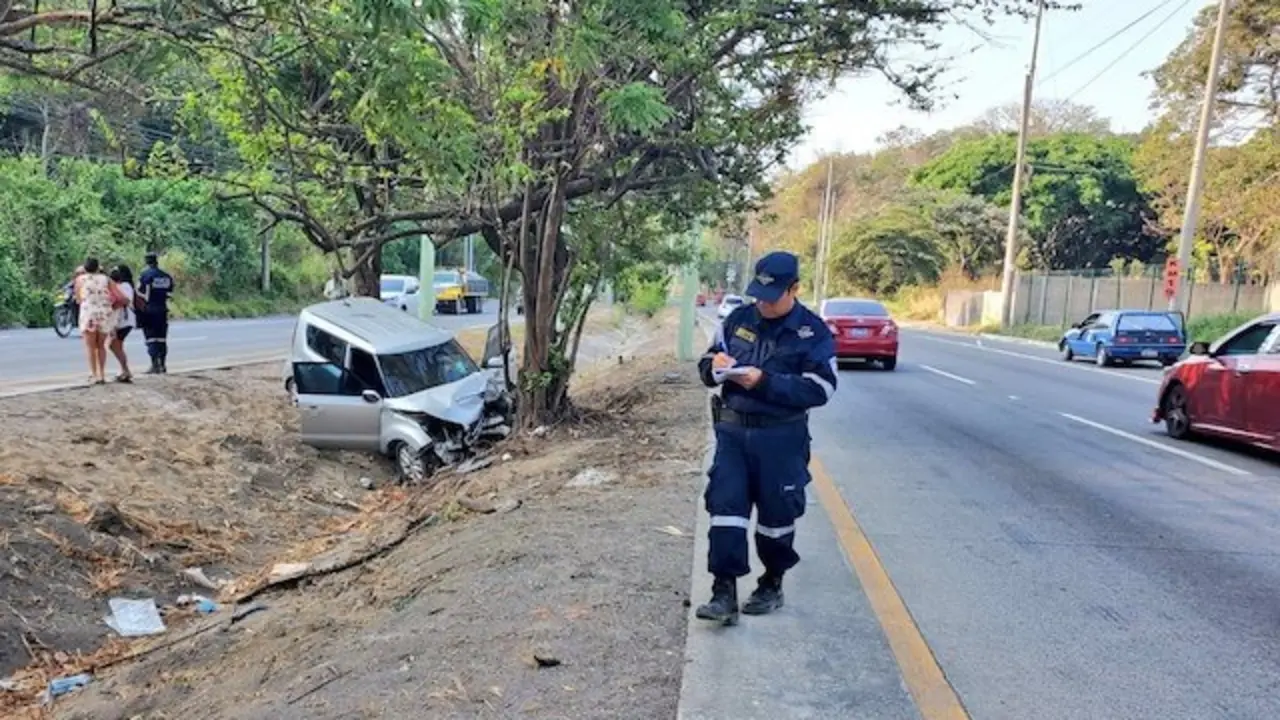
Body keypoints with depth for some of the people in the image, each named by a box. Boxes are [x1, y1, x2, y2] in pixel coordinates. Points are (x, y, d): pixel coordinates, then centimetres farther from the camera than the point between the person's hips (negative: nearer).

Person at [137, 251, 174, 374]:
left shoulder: (145, 275, -9)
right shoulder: (167, 276, 7)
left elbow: (139, 292, -10)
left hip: (149, 310, -4)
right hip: (162, 309, 4)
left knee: (151, 337, -2)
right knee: (162, 339, 11)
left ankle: (155, 364, -8)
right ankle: (163, 365, 13)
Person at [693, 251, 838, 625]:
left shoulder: (813, 332, -6)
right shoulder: (738, 319, 5)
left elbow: (819, 389, -15)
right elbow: (706, 366, 12)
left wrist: (765, 382, -22)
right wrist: (715, 365, -13)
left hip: (781, 438, -3)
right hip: (732, 430, 3)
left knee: (777, 513, 10)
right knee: (725, 506, -4)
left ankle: (772, 585, 30)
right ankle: (724, 593, 0)